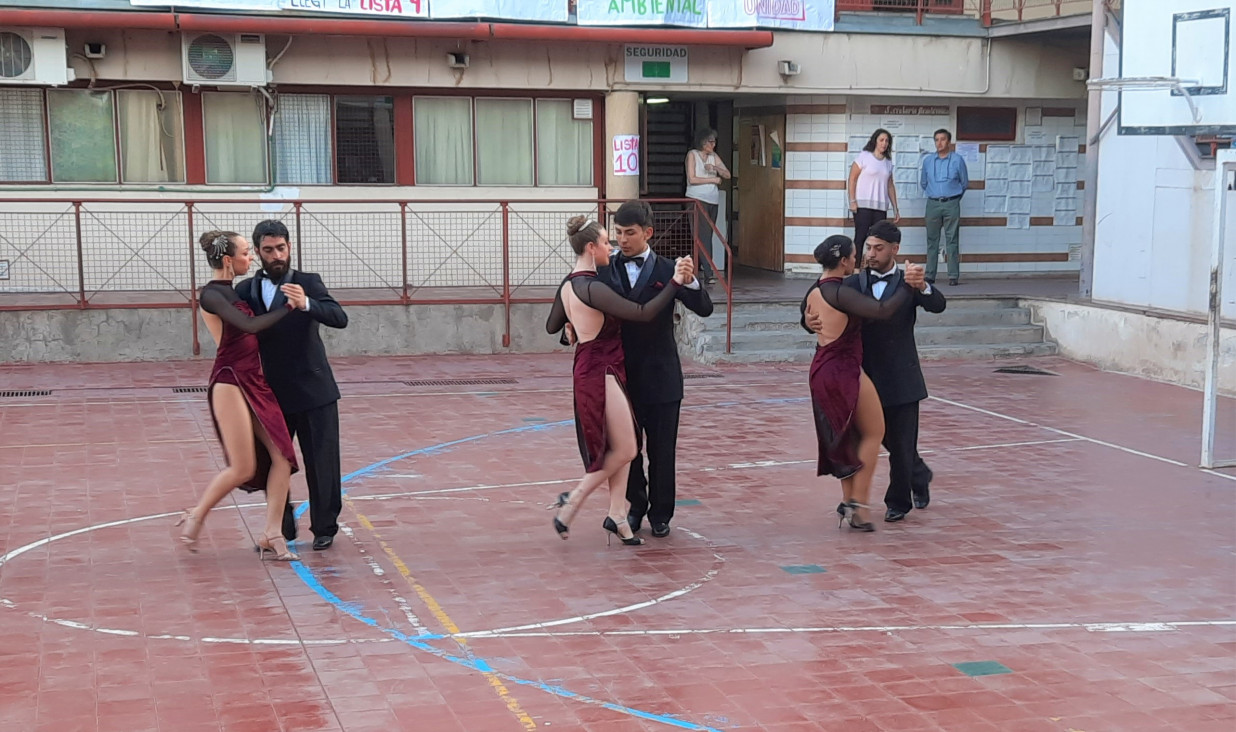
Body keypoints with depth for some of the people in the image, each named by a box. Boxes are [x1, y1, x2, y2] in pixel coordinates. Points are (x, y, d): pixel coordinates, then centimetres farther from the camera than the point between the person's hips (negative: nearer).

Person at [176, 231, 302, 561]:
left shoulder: (233, 291, 16)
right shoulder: (211, 294, -11)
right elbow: (250, 325, -22)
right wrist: (289, 305, -16)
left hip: (254, 382, 8)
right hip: (230, 383, -8)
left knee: (282, 456, -3)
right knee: (243, 468, -5)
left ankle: (271, 533, 1)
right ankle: (195, 517, 16)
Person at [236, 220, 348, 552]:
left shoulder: (308, 283, -4)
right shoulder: (246, 291, 3)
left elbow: (340, 318, -19)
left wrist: (306, 304, -37)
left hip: (313, 391, -2)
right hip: (271, 394, 3)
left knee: (322, 462, 2)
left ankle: (324, 528, 17)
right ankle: (282, 530, 22)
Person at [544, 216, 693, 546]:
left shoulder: (568, 285, 7)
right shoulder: (592, 288, -22)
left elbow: (552, 326, 19)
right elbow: (643, 313, -25)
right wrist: (675, 283, -22)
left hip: (591, 369, 10)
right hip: (601, 373, -10)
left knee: (621, 448, 12)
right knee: (624, 450, 0)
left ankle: (617, 515, 14)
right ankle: (571, 501, 5)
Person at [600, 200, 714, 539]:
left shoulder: (666, 271, -3)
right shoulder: (606, 271, 2)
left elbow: (704, 309, -10)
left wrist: (689, 281, -28)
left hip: (660, 377, -2)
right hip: (621, 374, 2)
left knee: (662, 449, 6)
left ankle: (660, 514, 20)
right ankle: (635, 507, 29)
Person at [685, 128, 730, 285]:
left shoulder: (714, 156, 12)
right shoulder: (692, 154, -3)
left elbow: (727, 175, 7)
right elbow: (692, 179, -11)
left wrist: (715, 168, -11)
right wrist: (713, 179, -7)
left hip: (713, 200, 6)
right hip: (697, 199, -6)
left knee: (707, 235, 6)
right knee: (704, 235, -13)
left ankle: (701, 265, 17)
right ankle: (708, 273, -18)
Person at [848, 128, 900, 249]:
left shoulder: (888, 162, 14)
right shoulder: (864, 156, 0)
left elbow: (890, 186, 17)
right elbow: (852, 179, -2)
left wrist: (895, 208, 13)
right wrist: (852, 201, -11)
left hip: (881, 207, 5)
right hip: (863, 205, -4)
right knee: (860, 238, -9)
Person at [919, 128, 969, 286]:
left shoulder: (957, 160, 1)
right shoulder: (927, 160, 7)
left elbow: (964, 182, 11)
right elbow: (923, 183, 19)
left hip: (951, 204, -2)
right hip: (933, 204, 2)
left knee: (952, 240, -3)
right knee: (932, 240, 3)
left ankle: (954, 276, -3)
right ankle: (930, 275, 5)